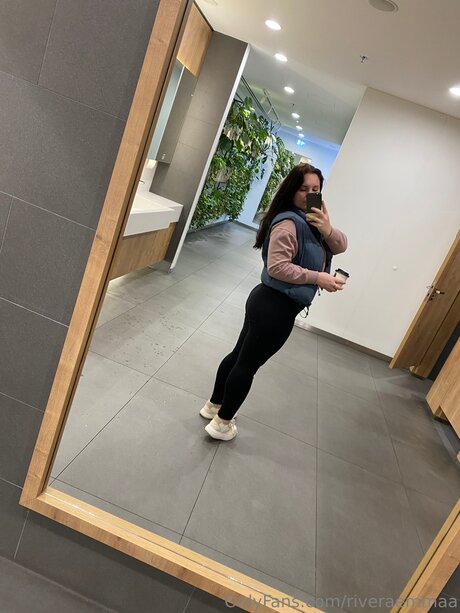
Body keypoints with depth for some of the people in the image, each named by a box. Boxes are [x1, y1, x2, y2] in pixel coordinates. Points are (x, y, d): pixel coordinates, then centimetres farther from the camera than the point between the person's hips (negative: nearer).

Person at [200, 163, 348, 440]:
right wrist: (318, 277, -21)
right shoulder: (288, 222, -19)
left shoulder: (310, 220, 11)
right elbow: (277, 267, -26)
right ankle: (222, 422, 22)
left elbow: (341, 246, 7)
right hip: (275, 306, -9)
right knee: (248, 363, 4)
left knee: (240, 355, 19)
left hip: (271, 302, 9)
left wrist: (327, 229, -13)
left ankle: (214, 405, 37)